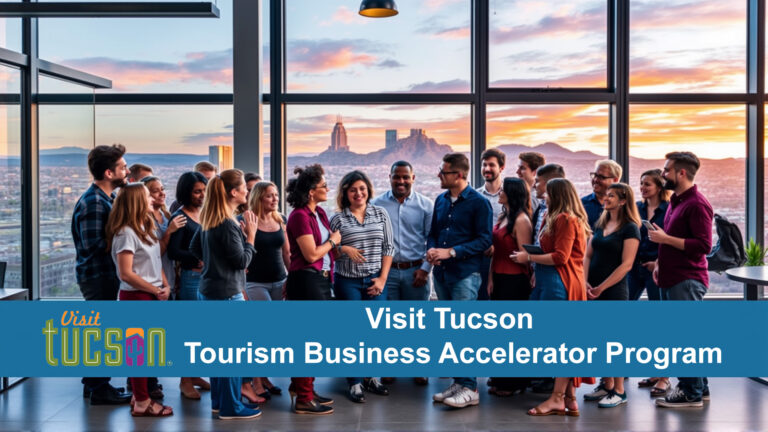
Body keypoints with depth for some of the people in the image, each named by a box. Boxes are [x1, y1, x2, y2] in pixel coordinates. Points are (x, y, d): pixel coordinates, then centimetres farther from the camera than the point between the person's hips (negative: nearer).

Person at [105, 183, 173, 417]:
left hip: (152, 297, 9)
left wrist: (165, 286, 0)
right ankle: (142, 403, 7)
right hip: (136, 297, -9)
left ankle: (140, 396, 23)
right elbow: (126, 274, -20)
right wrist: (156, 290, -14)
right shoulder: (126, 233, -16)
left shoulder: (147, 228, 11)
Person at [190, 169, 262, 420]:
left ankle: (218, 400, 27)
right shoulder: (227, 224, -21)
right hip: (227, 294, -9)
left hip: (208, 291, 10)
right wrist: (250, 234, -8)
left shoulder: (208, 220, 7)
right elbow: (242, 261, -17)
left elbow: (194, 248, 18)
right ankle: (231, 407, 9)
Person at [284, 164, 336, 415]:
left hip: (321, 279, 9)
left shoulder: (320, 213, 12)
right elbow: (311, 254, -18)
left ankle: (302, 388, 30)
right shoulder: (299, 216, -15)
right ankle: (303, 400, 6)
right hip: (306, 280, -9)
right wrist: (332, 241, -5)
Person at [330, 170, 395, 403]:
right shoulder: (337, 219, 0)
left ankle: (372, 377, 22)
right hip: (348, 282, -2)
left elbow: (388, 248, 5)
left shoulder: (380, 214, 5)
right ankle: (355, 383, 11)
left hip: (376, 281, 2)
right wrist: (343, 250, -18)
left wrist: (382, 279, -2)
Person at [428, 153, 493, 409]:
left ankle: (469, 389, -2)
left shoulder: (479, 203, -7)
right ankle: (458, 382, 20)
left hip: (465, 274, -7)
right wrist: (431, 249, -3)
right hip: (441, 273, 7)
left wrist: (451, 252, -17)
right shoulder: (441, 200, 12)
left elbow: (484, 240, -11)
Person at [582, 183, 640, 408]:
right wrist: (585, 282, -3)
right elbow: (588, 256, 12)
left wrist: (601, 288, -14)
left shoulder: (630, 228, -7)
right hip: (594, 293, 7)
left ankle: (619, 391, 7)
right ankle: (606, 385, 22)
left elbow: (626, 264, -13)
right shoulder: (600, 225, 13)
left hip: (614, 291, -7)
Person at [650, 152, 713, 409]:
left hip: (688, 280, -10)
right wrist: (660, 263, 15)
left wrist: (665, 238, -18)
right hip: (676, 279, 10)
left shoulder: (697, 204, -14)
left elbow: (703, 245, -21)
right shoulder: (676, 201, 17)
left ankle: (691, 392, 1)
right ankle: (700, 387, 23)